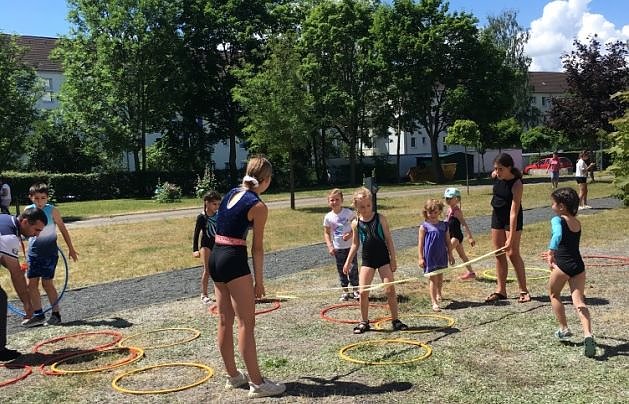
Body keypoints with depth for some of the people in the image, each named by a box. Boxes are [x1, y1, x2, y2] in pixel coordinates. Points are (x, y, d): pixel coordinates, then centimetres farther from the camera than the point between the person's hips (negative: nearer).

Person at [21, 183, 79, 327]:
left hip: (49, 252, -4)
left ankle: (56, 314, 11)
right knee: (31, 283, 4)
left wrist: (71, 249, 2)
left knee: (47, 283, -2)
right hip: (33, 252, 4)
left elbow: (63, 230, -1)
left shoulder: (52, 210, -9)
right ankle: (38, 315, 16)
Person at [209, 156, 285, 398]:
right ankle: (257, 383, 3)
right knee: (246, 323, -3)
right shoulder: (258, 207, -10)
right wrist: (259, 280, 0)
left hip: (215, 258, 8)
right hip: (234, 260, -8)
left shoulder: (232, 193, 12)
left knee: (225, 321, 15)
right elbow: (257, 247, -7)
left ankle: (233, 376, 28)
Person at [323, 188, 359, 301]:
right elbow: (326, 233, 3)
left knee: (353, 268, 1)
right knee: (341, 271, 10)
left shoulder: (348, 212, -8)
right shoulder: (328, 217, -5)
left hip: (350, 246, -2)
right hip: (338, 248, 2)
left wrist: (350, 234, -17)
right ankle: (345, 291, 22)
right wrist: (330, 246, -7)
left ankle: (355, 289, 18)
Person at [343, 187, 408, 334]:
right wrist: (348, 262, 7)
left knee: (390, 289, -3)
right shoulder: (356, 223, 2)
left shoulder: (380, 218, -3)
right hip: (367, 260, 1)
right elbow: (355, 244, 11)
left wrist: (393, 259, -3)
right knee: (363, 291, -3)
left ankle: (395, 320, 11)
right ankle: (364, 322, 12)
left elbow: (388, 239, 0)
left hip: (383, 258, -1)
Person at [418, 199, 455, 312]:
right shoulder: (424, 227, -8)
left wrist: (450, 255, 11)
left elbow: (448, 242, 10)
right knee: (432, 279, -3)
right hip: (430, 257, -4)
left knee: (440, 277, 18)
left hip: (442, 256, 4)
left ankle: (438, 294, 45)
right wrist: (420, 258, -12)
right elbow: (420, 243, -8)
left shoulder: (444, 225, 3)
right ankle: (434, 302, -1)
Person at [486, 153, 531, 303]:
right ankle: (500, 290, 15)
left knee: (512, 253, -8)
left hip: (512, 219, -6)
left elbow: (514, 212, -31)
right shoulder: (495, 176, -10)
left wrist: (511, 238, -33)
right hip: (497, 215, 6)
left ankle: (523, 290, 4)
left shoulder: (516, 185, -27)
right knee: (499, 254, 8)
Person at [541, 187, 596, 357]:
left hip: (563, 265, -6)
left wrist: (551, 253, -37)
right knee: (579, 301, 1)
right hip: (578, 265, 6)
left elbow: (557, 235, -30)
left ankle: (564, 329, 26)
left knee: (554, 294, 19)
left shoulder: (557, 220, -7)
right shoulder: (577, 223, 16)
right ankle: (588, 334, -19)